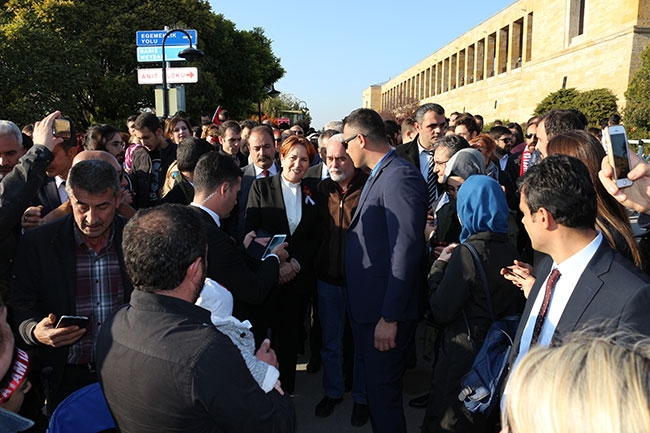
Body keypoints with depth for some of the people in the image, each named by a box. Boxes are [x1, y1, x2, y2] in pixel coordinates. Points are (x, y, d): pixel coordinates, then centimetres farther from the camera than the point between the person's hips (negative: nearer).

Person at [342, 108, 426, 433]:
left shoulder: (401, 177, -19)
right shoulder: (377, 175, 12)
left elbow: (406, 250, -24)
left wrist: (390, 317, -23)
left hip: (385, 310, -9)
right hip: (366, 306, 10)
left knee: (382, 390, 5)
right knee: (374, 384, 22)